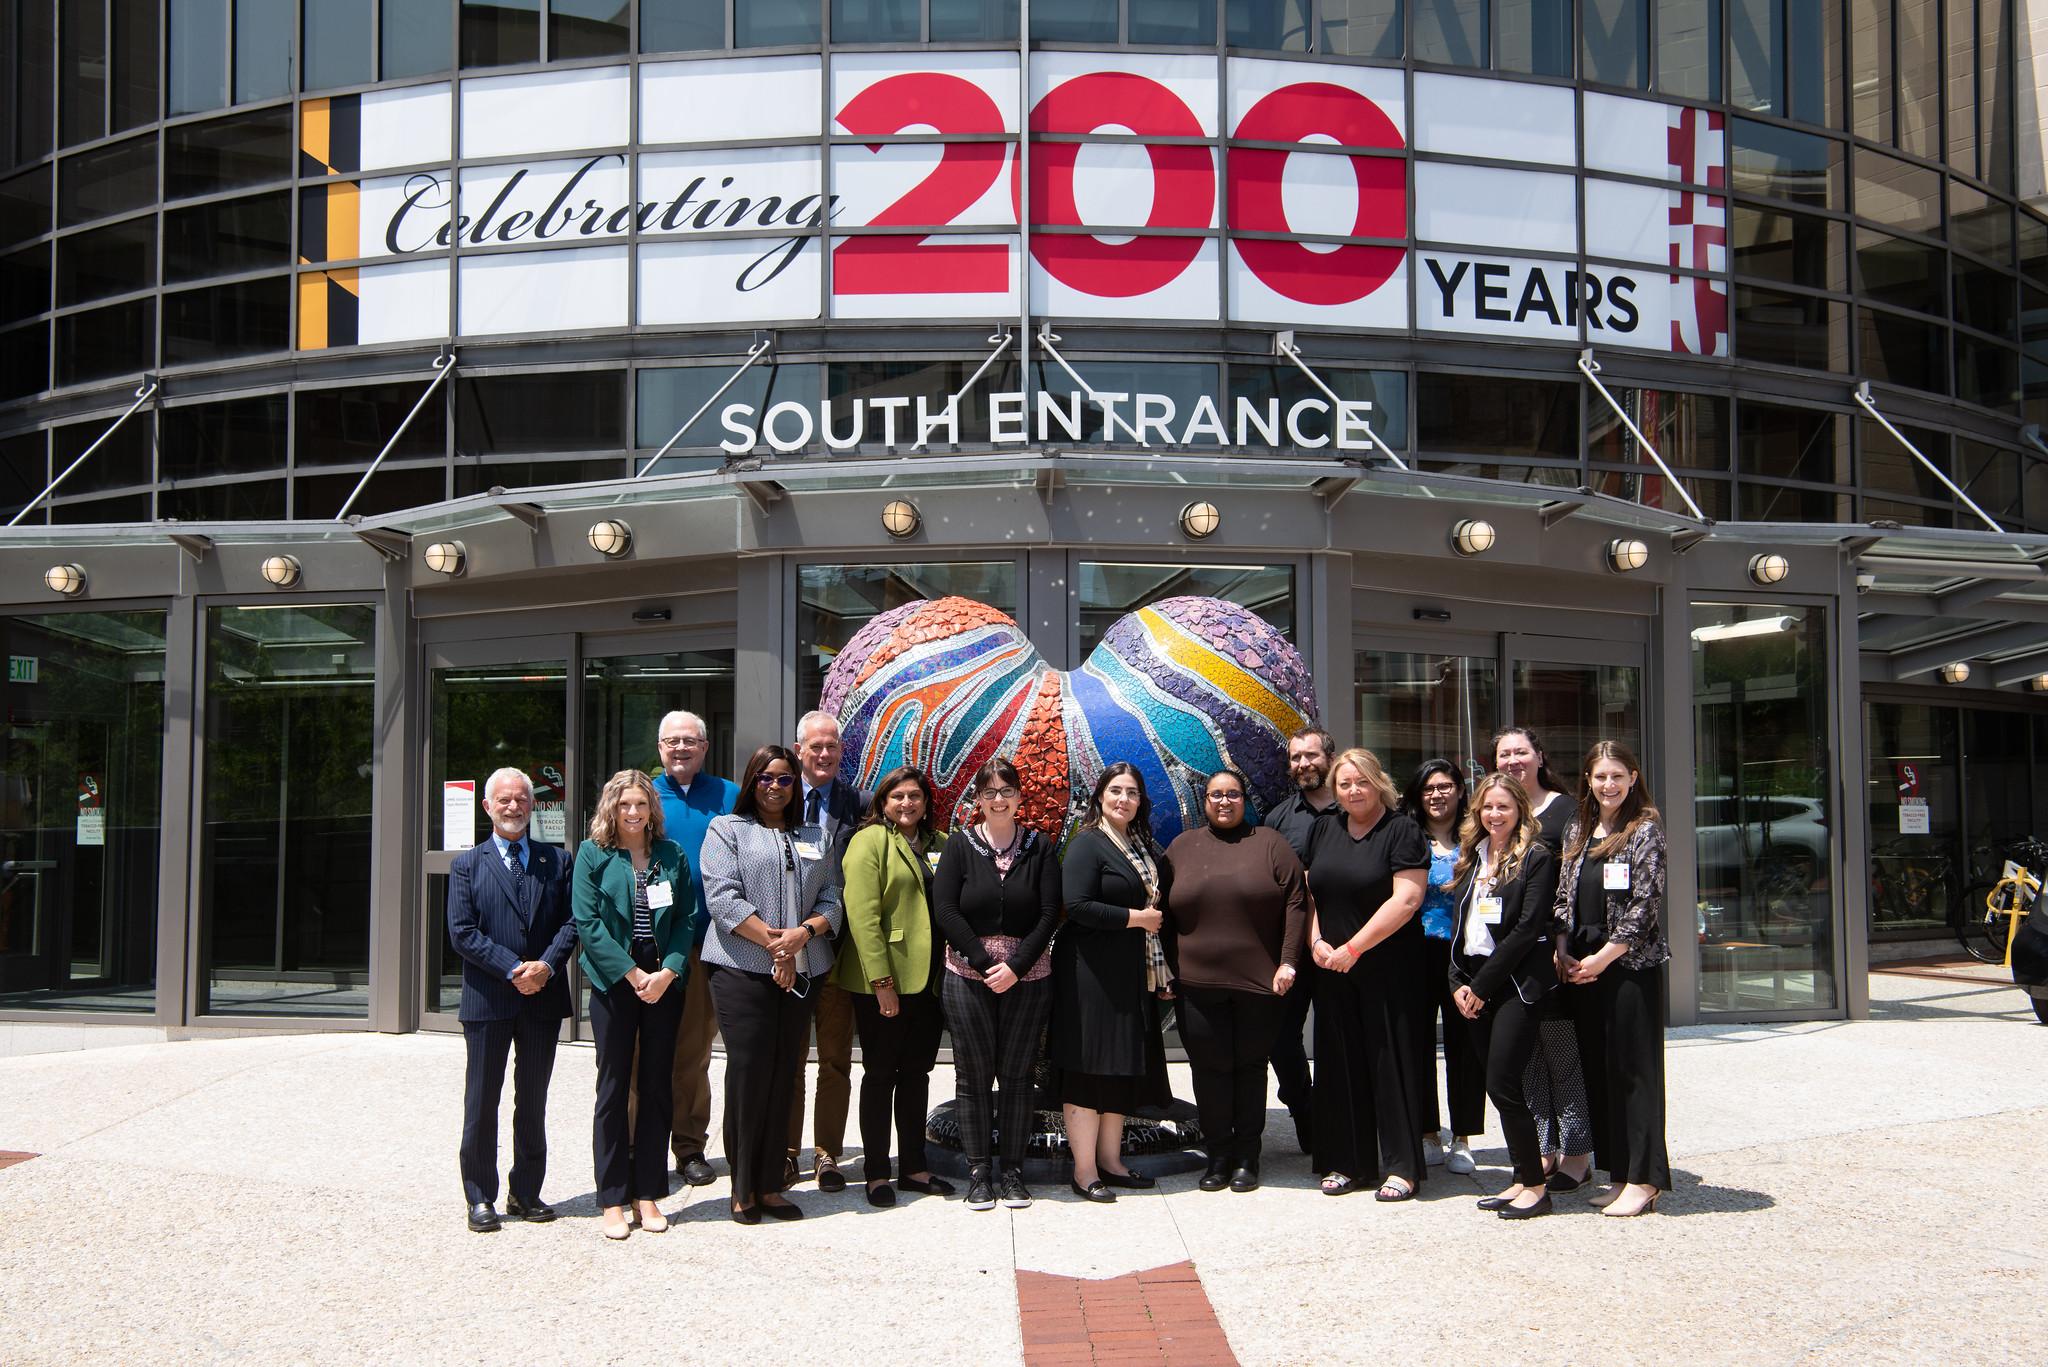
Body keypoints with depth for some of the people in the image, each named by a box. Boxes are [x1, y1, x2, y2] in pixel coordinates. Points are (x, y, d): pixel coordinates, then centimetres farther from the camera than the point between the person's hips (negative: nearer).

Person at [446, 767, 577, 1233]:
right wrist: (513, 968, -15)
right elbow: (462, 932, -5)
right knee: (482, 1102, 3)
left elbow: (571, 921, 3)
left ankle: (526, 1193, 19)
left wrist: (547, 966, -14)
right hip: (487, 999, -2)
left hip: (543, 998, 2)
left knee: (533, 1102, 9)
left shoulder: (556, 861, 10)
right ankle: (481, 1198, 12)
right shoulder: (467, 864, 4)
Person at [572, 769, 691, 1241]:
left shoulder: (671, 855, 9)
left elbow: (684, 920, 5)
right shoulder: (593, 854, 1)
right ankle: (613, 1200, 7)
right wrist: (633, 975, -12)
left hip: (664, 982, 3)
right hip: (614, 981, -3)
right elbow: (587, 923, -6)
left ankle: (648, 1194, 13)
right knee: (614, 1087, 1)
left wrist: (667, 972, -10)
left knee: (657, 1087, 5)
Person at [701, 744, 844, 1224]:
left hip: (802, 972, 4)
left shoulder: (812, 840, 20)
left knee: (784, 1076, 4)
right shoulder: (726, 829, 6)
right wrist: (773, 940, -13)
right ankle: (743, 1188, 1)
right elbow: (723, 897, -7)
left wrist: (804, 932, -10)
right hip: (742, 969, -4)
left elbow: (831, 900, 11)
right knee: (749, 1072, -7)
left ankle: (771, 1185, 10)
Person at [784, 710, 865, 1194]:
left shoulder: (859, 804, 2)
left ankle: (827, 1155, 14)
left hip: (836, 945, 0)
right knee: (788, 1058, 9)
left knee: (835, 1059, 5)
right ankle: (786, 1152, 19)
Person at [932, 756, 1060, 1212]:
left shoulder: (1039, 847, 4)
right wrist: (984, 961, -12)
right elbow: (944, 909, -4)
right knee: (973, 1075, 3)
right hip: (968, 975, 0)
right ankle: (978, 1171, 11)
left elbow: (1049, 914, -1)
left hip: (1027, 976, 0)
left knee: (1017, 1074, 4)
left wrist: (1016, 966, -12)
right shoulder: (960, 845, 3)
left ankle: (1013, 1170, 13)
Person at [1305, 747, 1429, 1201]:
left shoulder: (1402, 832, -6)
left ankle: (1401, 1166, 5)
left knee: (1390, 1061, -2)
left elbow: (1406, 900, -15)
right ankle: (1347, 1163, 15)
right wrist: (1315, 941, -3)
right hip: (1331, 970, 6)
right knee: (1340, 1062, 7)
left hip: (1387, 969, -5)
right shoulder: (1326, 832, 12)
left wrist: (1353, 947, -16)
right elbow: (1310, 893, 14)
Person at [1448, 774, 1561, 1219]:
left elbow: (1527, 928, -12)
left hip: (1517, 982, -6)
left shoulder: (1536, 858, -6)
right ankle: (1523, 1180, 15)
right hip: (1474, 986, 7)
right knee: (1499, 1084, 7)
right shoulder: (1470, 857, 15)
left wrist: (1481, 986, -12)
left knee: (1502, 1083, -11)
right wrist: (1458, 981, 2)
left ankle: (1536, 1186, -1)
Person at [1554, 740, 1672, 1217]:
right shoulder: (1578, 830, 14)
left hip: (1630, 963, -6)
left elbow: (1646, 904, -11)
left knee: (1633, 1067, -4)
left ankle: (1643, 1181, 0)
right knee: (1598, 1066, 8)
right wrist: (1563, 951, 1)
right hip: (1582, 965, 6)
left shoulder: (1646, 829, -5)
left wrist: (1603, 957, -13)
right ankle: (1619, 1173, 15)